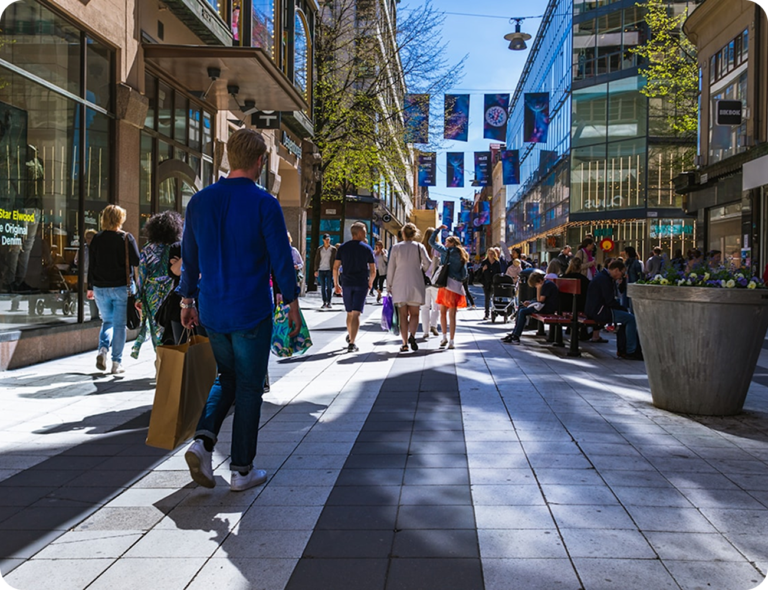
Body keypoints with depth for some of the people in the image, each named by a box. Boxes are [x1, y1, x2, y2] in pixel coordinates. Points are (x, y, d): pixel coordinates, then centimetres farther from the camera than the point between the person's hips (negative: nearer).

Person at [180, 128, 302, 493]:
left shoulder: (200, 201, 4)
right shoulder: (264, 204, -11)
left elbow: (189, 258, 10)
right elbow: (281, 260, -9)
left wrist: (187, 300, 20)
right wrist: (292, 305, 1)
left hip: (212, 311, 5)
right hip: (251, 312, -5)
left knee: (227, 377, 22)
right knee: (249, 387, 7)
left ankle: (203, 440, 1)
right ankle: (242, 470, 13)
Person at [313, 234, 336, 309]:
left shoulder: (333, 249, 2)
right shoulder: (319, 249, 7)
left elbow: (335, 260, 3)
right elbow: (316, 260, 9)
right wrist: (316, 270, 3)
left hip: (329, 270, -2)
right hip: (321, 270, 2)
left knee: (329, 287, -4)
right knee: (323, 287, 3)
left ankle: (329, 303, 1)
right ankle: (324, 303, 7)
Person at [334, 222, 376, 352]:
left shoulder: (343, 247, 4)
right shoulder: (367, 248, -1)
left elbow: (335, 267, 1)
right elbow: (373, 271, 0)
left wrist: (336, 283, 11)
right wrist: (370, 283, 16)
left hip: (346, 284, 3)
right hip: (361, 284, -3)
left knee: (349, 313, 18)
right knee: (356, 314, -5)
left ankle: (350, 337, 33)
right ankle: (352, 343, -11)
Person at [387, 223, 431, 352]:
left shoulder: (396, 247, 3)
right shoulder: (419, 247, 2)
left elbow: (391, 268, 2)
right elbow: (427, 263, -8)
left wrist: (389, 286, 10)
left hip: (400, 285, 0)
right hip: (416, 284, 0)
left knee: (403, 316, 5)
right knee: (414, 314, 8)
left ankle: (405, 344, -1)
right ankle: (412, 335, -18)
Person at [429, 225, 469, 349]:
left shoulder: (447, 251, 0)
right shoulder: (462, 255, 13)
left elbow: (432, 242, 4)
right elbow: (464, 273, 10)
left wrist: (438, 229, 13)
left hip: (446, 283, -4)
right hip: (457, 286, 4)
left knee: (443, 312, 8)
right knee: (452, 315, 4)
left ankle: (444, 337, 2)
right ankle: (451, 341, 3)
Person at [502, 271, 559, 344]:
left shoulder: (547, 284, -16)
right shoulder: (545, 284, 16)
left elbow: (540, 300, -17)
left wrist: (538, 288, -12)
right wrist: (530, 302, 8)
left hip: (548, 308, -11)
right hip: (545, 305, 11)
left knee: (523, 312, -17)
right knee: (521, 308, 9)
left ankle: (516, 337, -17)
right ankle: (514, 333, 5)